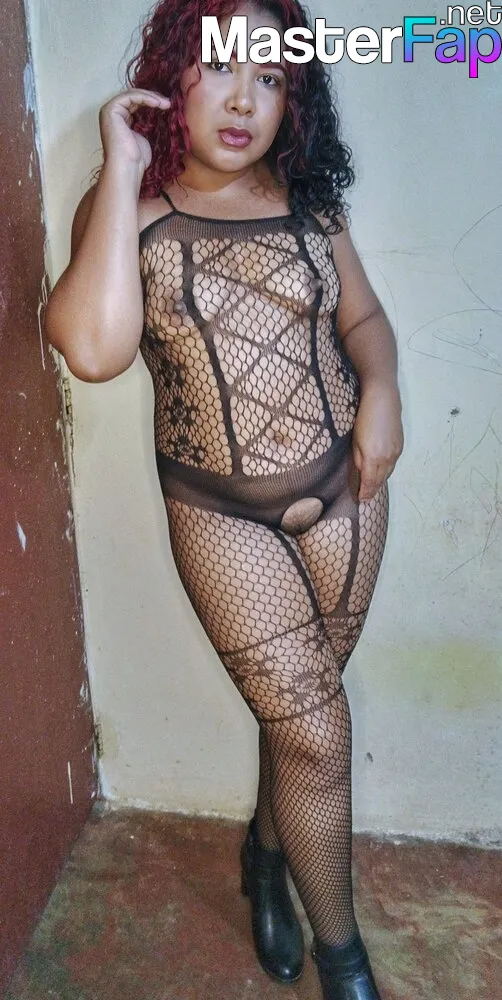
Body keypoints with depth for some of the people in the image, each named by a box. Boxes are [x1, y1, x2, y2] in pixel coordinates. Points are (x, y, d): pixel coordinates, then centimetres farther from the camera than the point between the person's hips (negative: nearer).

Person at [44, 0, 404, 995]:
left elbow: (362, 315, 11)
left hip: (344, 491, 4)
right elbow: (95, 348, -25)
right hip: (223, 515, -3)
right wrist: (123, 174, -20)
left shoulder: (305, 196, 3)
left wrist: (380, 386, -10)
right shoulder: (126, 206, -7)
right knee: (316, 733, 1)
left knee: (297, 704, 18)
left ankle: (265, 854, 49)